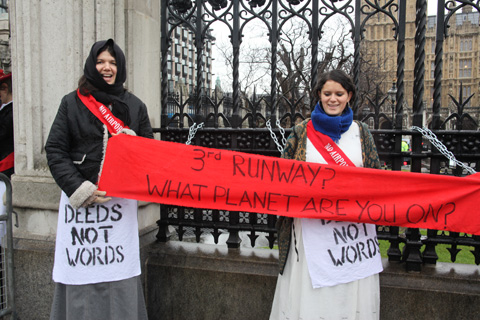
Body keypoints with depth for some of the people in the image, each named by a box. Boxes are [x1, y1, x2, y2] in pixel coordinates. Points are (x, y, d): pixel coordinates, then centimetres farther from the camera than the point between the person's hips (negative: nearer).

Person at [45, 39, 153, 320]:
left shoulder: (135, 106, 11)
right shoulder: (72, 103, 6)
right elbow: (55, 151, 2)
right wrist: (81, 189, -9)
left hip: (121, 198, 1)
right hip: (79, 198, -1)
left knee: (120, 277, 2)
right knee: (80, 276, 1)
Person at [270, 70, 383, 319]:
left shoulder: (360, 132, 9)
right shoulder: (302, 131, 4)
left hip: (354, 222, 2)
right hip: (312, 224, -1)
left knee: (352, 291, 8)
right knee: (310, 292, 4)